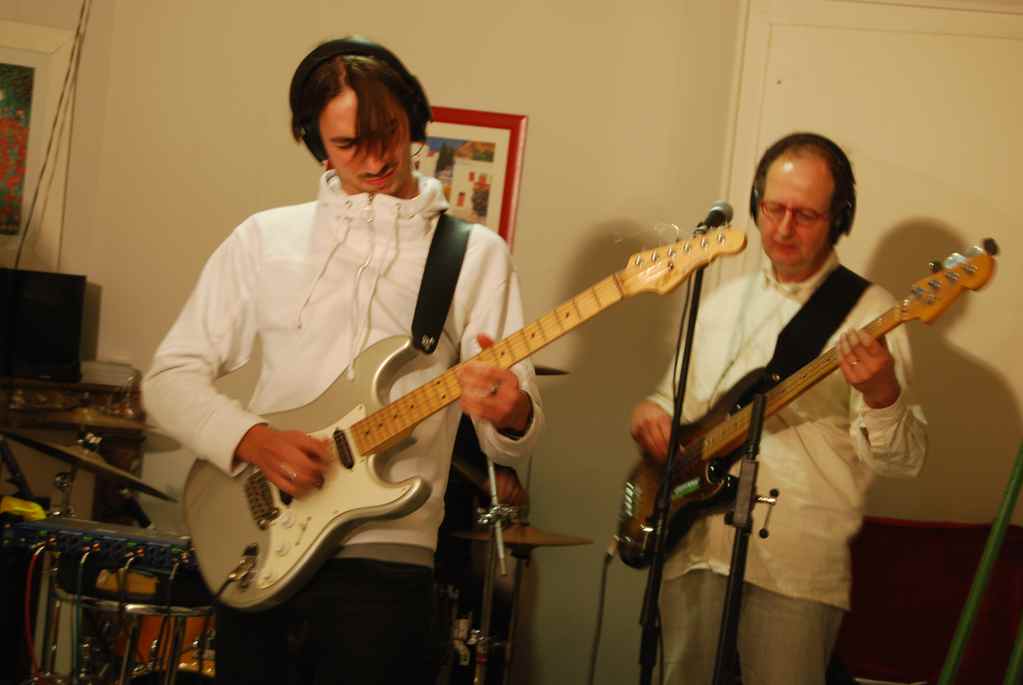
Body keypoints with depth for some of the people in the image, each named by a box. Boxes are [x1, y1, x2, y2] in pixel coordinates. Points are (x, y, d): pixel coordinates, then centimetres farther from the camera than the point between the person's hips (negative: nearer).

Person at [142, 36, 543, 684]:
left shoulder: (474, 254, 2)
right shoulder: (266, 237, 6)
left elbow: (520, 428, -1)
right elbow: (171, 376, 5)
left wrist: (509, 413, -25)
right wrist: (252, 438, -13)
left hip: (383, 551, -2)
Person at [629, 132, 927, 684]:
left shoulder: (867, 312, -5)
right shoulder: (723, 301, 13)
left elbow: (902, 460, -10)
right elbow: (673, 399, 24)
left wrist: (881, 393, -31)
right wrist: (652, 413, 1)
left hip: (796, 570, -5)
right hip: (692, 548, 5)